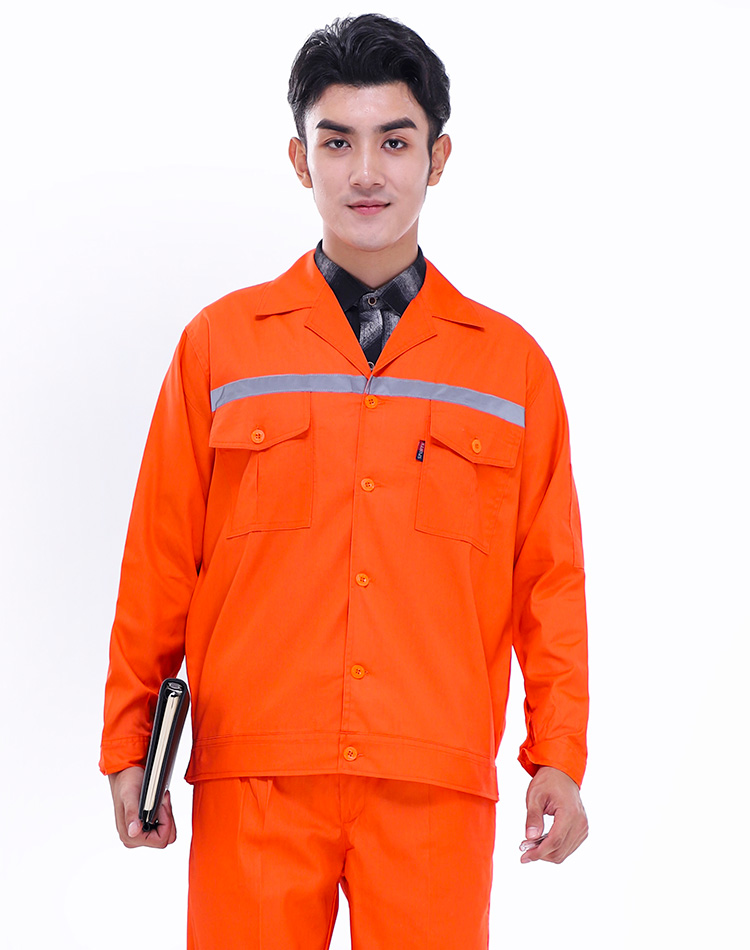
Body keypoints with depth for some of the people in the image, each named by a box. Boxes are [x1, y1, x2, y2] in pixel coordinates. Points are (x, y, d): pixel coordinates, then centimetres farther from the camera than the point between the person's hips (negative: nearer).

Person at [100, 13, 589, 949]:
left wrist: (559, 757, 4)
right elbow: (158, 563, 9)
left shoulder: (509, 362, 10)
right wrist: (127, 744, 7)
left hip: (436, 783, 1)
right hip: (253, 775, 0)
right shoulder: (219, 344, 8)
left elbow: (550, 579, 10)